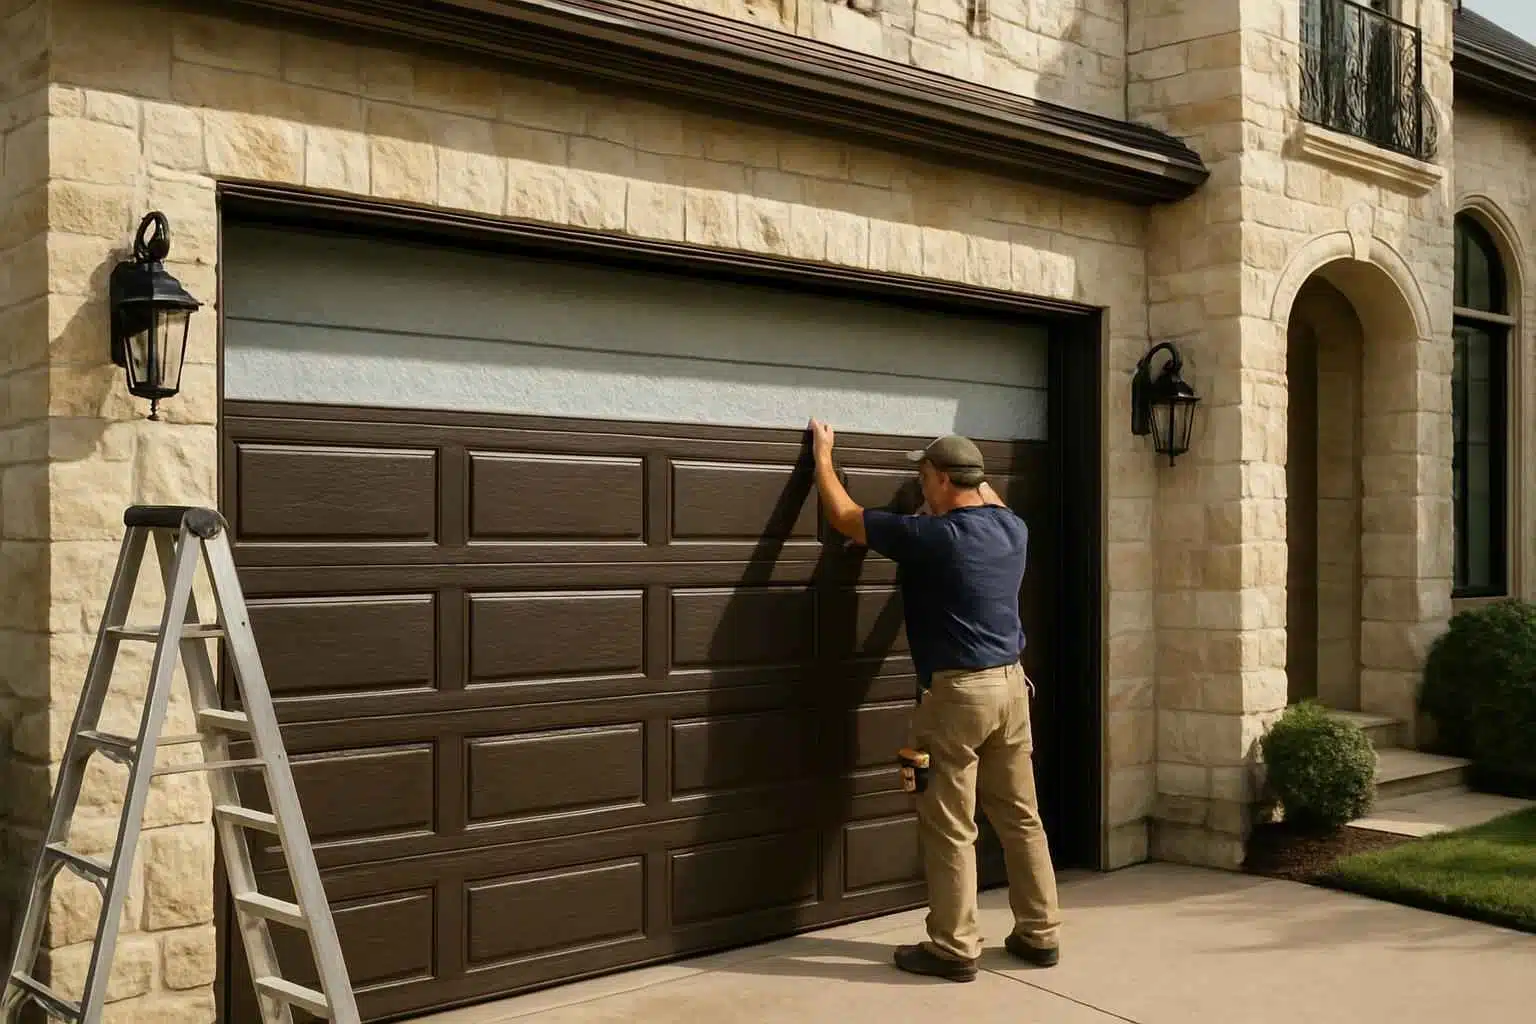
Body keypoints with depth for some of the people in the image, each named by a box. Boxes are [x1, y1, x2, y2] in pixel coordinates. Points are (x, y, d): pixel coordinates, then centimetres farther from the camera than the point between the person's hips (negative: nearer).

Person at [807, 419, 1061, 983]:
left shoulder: (931, 535, -14)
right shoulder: (1013, 529, 5)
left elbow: (844, 516, -3)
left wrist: (822, 453, 11)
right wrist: (975, 474, 46)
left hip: (956, 691, -7)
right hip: (1011, 684, 7)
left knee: (950, 828, 1)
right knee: (1021, 818, 13)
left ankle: (955, 948, 7)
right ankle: (1040, 934, 20)